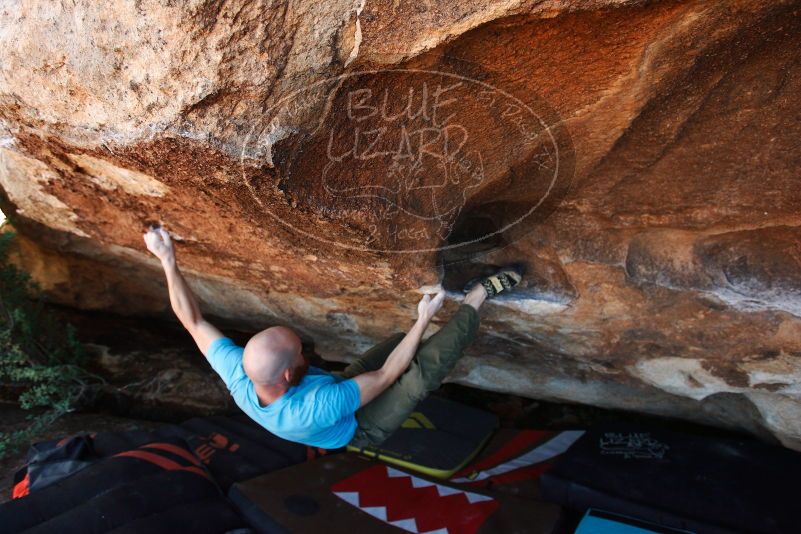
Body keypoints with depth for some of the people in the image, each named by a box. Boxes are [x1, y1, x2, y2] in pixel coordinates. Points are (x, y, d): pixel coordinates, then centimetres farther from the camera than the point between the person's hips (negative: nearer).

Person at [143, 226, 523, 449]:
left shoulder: (238, 376, -32)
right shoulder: (315, 409, -48)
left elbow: (192, 320, -19)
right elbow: (387, 375, -37)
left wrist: (168, 261, -17)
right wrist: (423, 320, -29)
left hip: (334, 389, 7)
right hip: (359, 428, -6)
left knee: (406, 342, 9)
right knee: (423, 369, -26)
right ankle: (479, 294, -11)